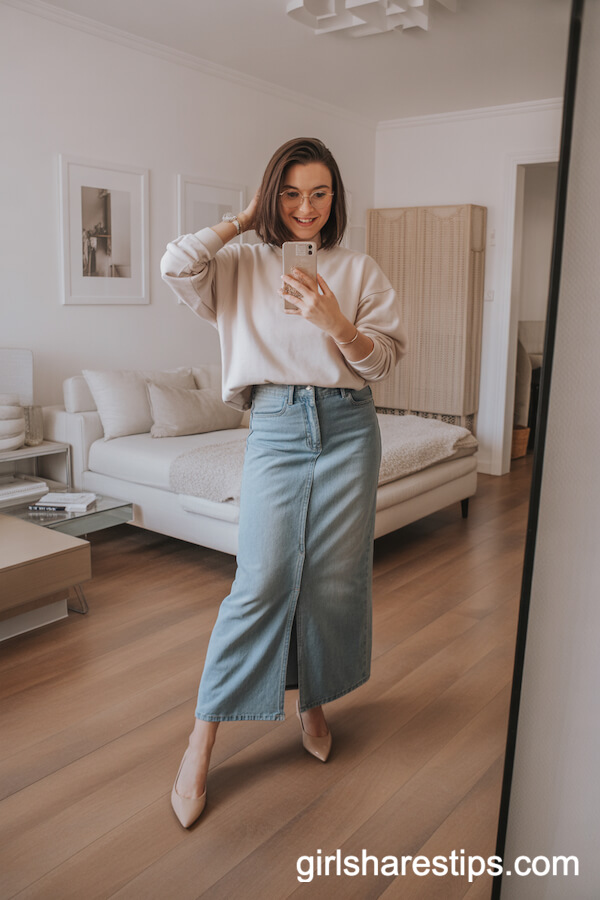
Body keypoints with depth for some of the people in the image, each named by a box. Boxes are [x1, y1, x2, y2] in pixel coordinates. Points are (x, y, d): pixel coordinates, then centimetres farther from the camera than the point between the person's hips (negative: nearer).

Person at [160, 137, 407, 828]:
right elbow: (176, 265, -10)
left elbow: (387, 358, 3)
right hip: (276, 427, -2)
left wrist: (336, 325, -16)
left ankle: (313, 702, 30)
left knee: (334, 578, 6)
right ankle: (201, 743, 5)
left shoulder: (359, 270, 9)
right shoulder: (242, 266, 8)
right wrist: (243, 220, 2)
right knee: (262, 581, -8)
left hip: (347, 426, 2)